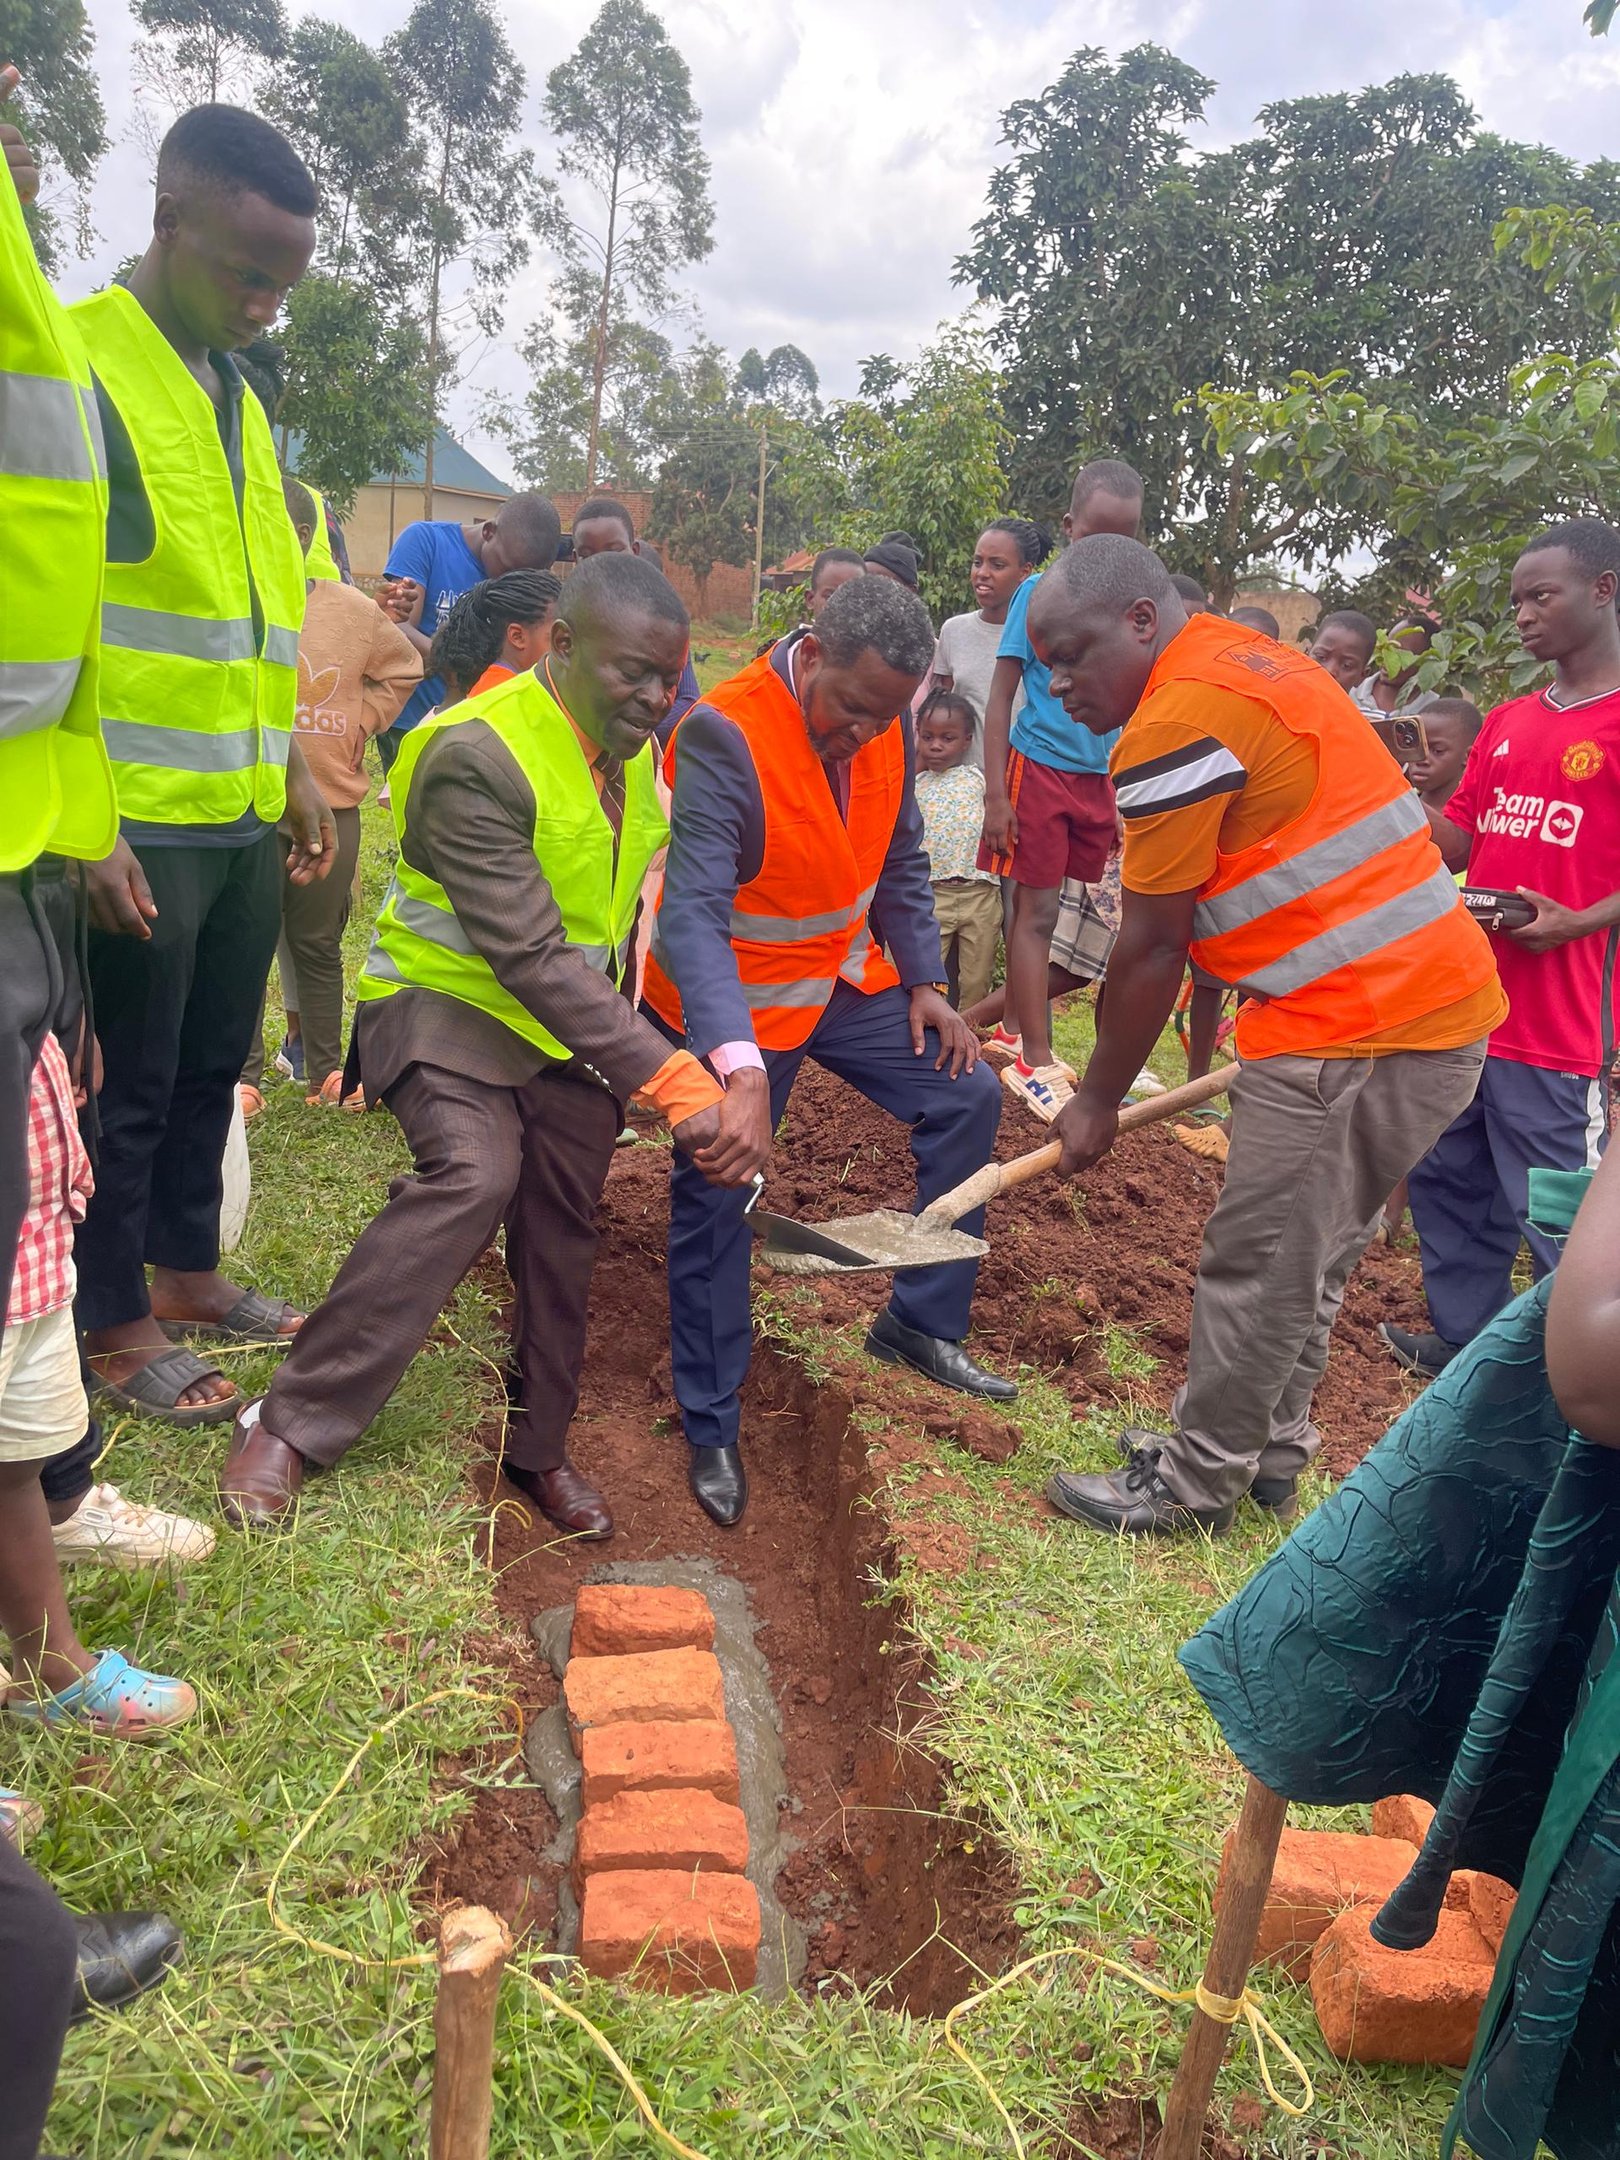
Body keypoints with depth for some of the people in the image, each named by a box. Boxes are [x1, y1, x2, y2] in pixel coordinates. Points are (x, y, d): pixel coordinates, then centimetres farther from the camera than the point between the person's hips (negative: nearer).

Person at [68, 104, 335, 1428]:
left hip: (245, 817, 7)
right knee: (129, 1085, 4)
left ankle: (187, 1273, 31)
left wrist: (294, 770, 17)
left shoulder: (239, 395, 15)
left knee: (211, 1065, 16)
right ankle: (114, 1326, 19)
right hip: (140, 825, -7)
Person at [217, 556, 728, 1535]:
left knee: (563, 1232, 8)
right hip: (452, 1001, -7)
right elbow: (531, 954, -32)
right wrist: (669, 1078, -36)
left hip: (575, 1016, 7)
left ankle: (539, 1447, 29)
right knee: (474, 1173, -31)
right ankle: (288, 1427, -19)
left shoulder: (630, 744, 0)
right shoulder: (476, 755, -26)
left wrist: (630, 1040, 16)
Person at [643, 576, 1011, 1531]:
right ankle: (712, 1432, 16)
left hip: (847, 975, 7)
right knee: (716, 1205, -2)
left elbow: (901, 862, 7)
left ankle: (922, 1322, 20)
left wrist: (926, 982, -2)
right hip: (738, 999, -7)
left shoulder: (886, 722, -8)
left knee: (967, 1096, 5)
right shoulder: (723, 737, -31)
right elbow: (694, 914, -41)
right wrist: (741, 1072, -53)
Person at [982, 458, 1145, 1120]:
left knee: (1071, 913, 8)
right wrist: (995, 795, -10)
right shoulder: (1039, 595, -6)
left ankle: (1014, 1029, 23)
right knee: (1037, 911, -2)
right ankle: (1036, 1063, 3)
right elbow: (1000, 699, -5)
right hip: (1040, 768, -5)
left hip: (1098, 779, 5)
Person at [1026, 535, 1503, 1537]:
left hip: (1353, 1022, -10)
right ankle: (1271, 1450, 33)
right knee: (1312, 1255, 19)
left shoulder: (1178, 720, -16)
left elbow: (1153, 946, -12)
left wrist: (1098, 1101, -2)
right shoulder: (1246, 657, 15)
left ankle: (1195, 1483, 16)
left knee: (1259, 1264, 2)